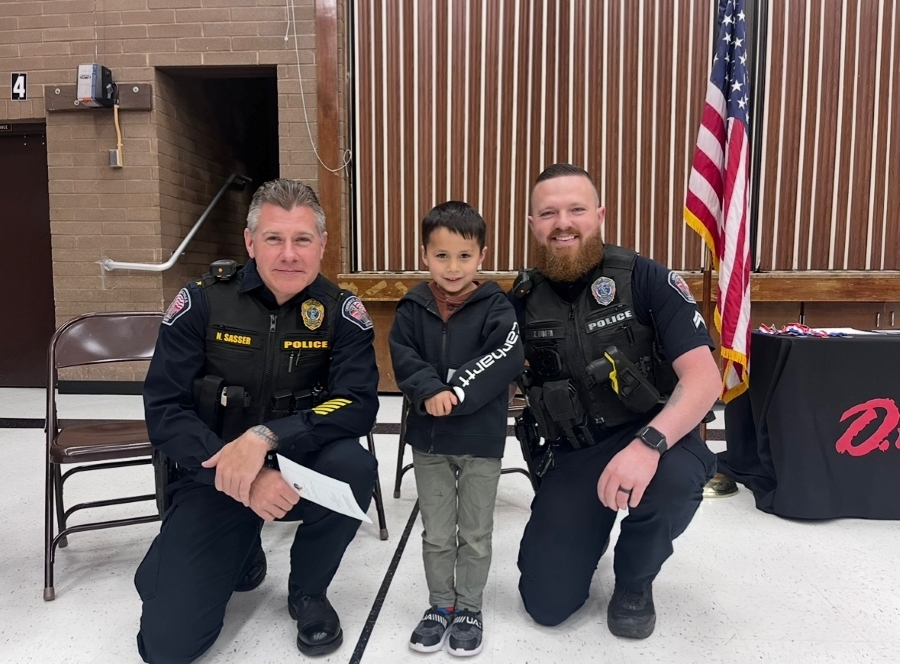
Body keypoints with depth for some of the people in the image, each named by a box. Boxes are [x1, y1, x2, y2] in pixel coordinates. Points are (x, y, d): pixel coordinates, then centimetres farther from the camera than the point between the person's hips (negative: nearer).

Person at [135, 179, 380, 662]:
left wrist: (265, 436, -35)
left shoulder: (341, 312, -11)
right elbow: (165, 412, -13)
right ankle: (242, 556, 23)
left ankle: (307, 592, -2)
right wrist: (244, 481, -26)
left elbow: (358, 406, -20)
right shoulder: (201, 302, -12)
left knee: (353, 465, -33)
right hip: (213, 480, 0)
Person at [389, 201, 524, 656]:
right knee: (436, 533, 16)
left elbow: (505, 361, -19)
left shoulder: (495, 307, -8)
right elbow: (403, 358, -8)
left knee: (475, 534, 13)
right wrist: (430, 391, -25)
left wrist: (456, 391, -25)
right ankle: (440, 605, 35)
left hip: (481, 439, -2)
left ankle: (469, 608, 33)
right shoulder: (413, 307, -1)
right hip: (427, 439, 2)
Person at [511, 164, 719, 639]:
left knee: (673, 479, -39)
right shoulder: (522, 300, -2)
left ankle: (634, 582, -2)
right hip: (571, 456, 3)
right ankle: (591, 533, 32)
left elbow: (704, 377, -21)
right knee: (546, 603, -5)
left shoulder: (644, 279, -13)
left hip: (655, 438, -2)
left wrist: (649, 444, -36)